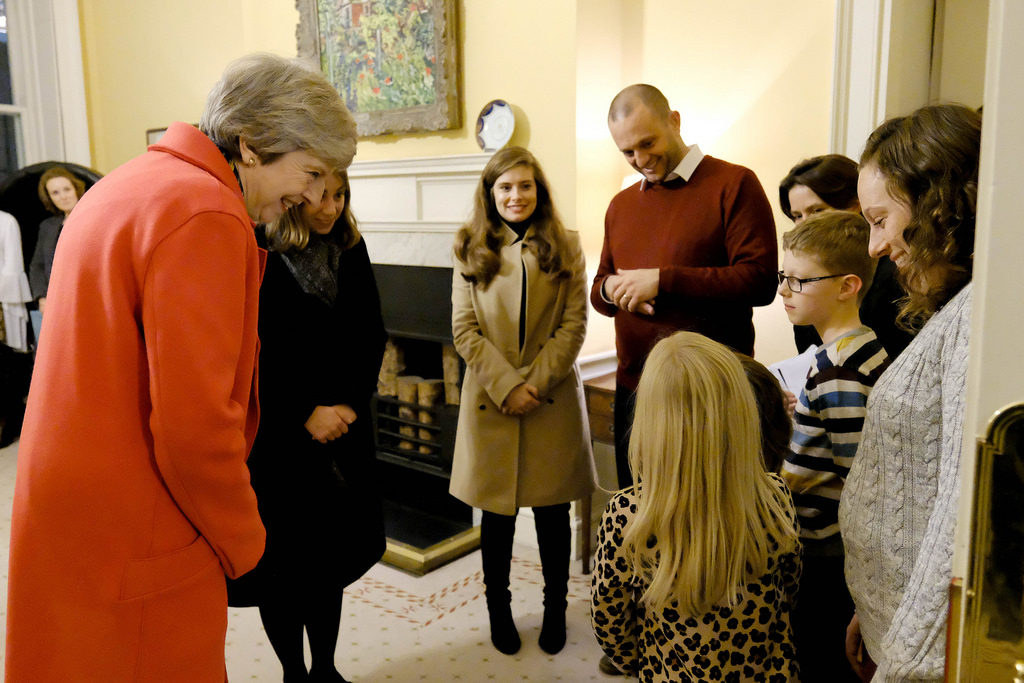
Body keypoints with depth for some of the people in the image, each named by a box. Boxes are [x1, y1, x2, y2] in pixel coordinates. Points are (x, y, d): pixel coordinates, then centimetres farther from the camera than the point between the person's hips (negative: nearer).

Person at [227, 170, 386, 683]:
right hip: (278, 431, -4)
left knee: (331, 554, 13)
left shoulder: (350, 250, 5)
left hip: (343, 427, 4)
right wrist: (306, 413, -15)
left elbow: (371, 334, 5)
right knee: (284, 557, 6)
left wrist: (351, 403, -7)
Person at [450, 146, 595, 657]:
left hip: (553, 400, 0)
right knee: (497, 514, 10)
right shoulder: (471, 250, 4)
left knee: (553, 511, 10)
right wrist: (506, 385, -13)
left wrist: (534, 383, -12)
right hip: (490, 401, 0)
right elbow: (464, 330, -2)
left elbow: (573, 326, -2)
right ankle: (499, 610, 29)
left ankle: (555, 609, 28)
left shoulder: (565, 247, 4)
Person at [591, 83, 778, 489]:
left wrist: (663, 280, -17)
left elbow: (760, 280, -15)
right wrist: (611, 289, -4)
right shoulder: (621, 205, 16)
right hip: (634, 390, 6)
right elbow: (598, 291, 21)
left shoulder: (733, 185, -4)